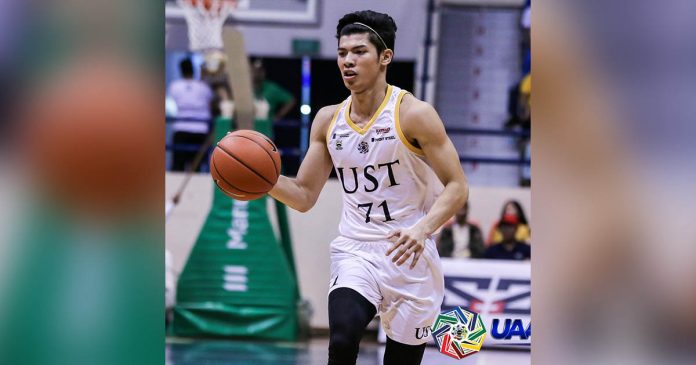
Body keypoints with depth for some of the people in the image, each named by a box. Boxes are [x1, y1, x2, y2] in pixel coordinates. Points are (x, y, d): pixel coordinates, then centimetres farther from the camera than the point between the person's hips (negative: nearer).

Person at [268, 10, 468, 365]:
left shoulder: (413, 114, -10)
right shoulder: (328, 120, 4)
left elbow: (456, 188, -11)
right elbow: (305, 196, 10)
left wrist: (423, 229, -29)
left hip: (409, 254, -2)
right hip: (355, 252, 2)